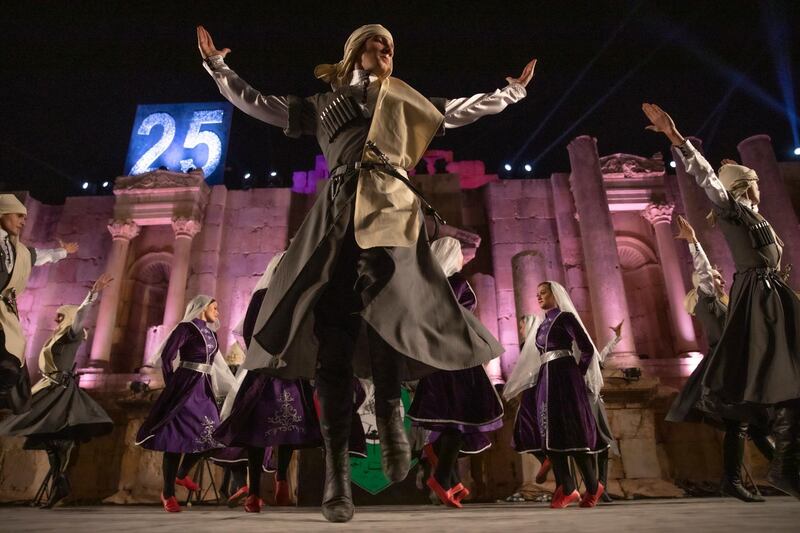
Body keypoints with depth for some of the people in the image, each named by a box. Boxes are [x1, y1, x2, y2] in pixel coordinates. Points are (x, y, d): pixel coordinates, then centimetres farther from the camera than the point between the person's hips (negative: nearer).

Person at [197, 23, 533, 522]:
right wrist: (219, 67, 27)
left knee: (380, 297, -31)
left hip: (389, 203, 0)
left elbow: (464, 108, 33)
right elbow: (257, 103, 31)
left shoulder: (404, 100, 31)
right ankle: (336, 464, -13)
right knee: (331, 326, -14)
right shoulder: (320, 105, 29)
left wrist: (513, 90, 33)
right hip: (340, 208, 0)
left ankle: (390, 415, -16)